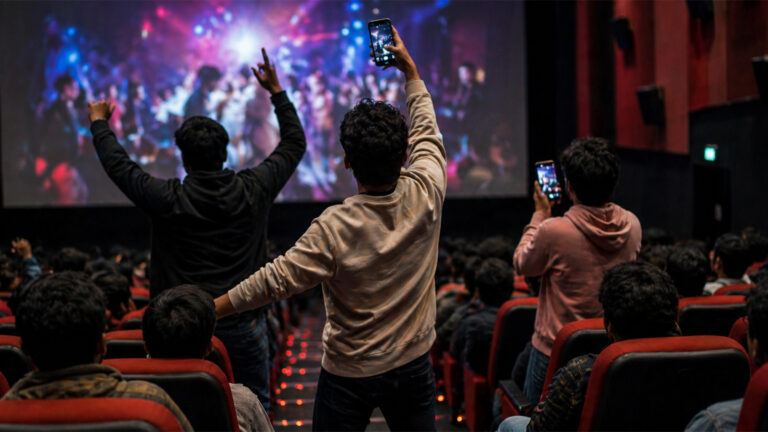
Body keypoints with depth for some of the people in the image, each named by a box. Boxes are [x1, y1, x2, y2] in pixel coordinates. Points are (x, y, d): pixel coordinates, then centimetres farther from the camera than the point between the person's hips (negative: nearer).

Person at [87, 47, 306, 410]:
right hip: (244, 322, 1)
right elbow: (295, 144, 10)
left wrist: (99, 123, 21)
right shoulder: (253, 190, -4)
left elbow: (117, 164, 5)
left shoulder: (168, 200, -9)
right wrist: (277, 92, 18)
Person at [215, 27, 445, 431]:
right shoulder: (425, 195, -13)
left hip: (349, 374, -3)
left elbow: (275, 280, -18)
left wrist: (209, 309, -8)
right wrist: (409, 67, 17)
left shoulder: (335, 228, -23)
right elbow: (427, 130, 5)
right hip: (413, 366, 4)